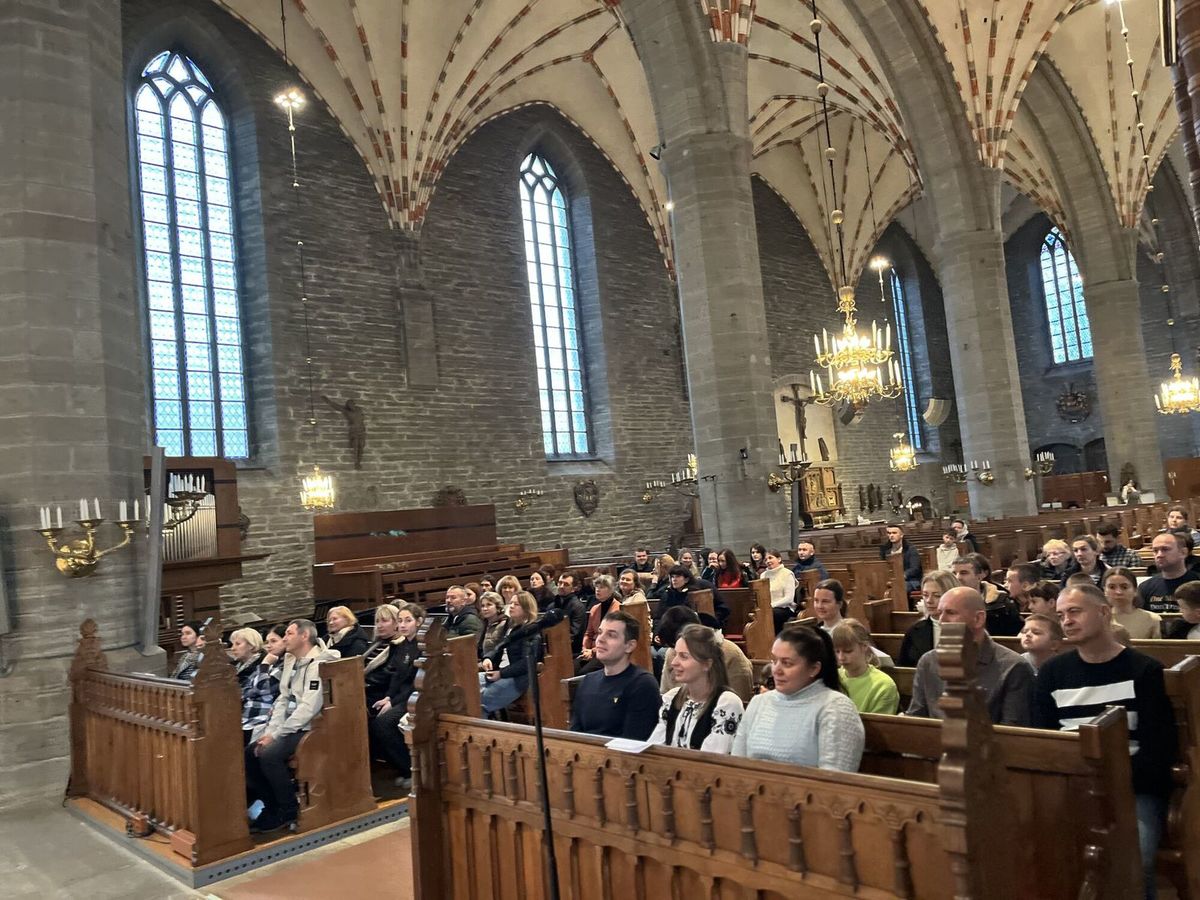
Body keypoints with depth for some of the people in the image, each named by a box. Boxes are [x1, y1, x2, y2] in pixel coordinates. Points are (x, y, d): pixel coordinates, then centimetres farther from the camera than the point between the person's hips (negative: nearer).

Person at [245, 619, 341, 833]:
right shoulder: (291, 662, 13)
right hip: (290, 726, 9)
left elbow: (308, 708, -23)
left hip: (310, 728, -9)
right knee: (249, 754, -1)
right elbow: (282, 701, 11)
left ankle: (290, 812, -6)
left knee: (269, 755, -25)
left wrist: (276, 735, -19)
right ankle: (273, 806, 12)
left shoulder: (318, 663, -17)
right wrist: (269, 732, -3)